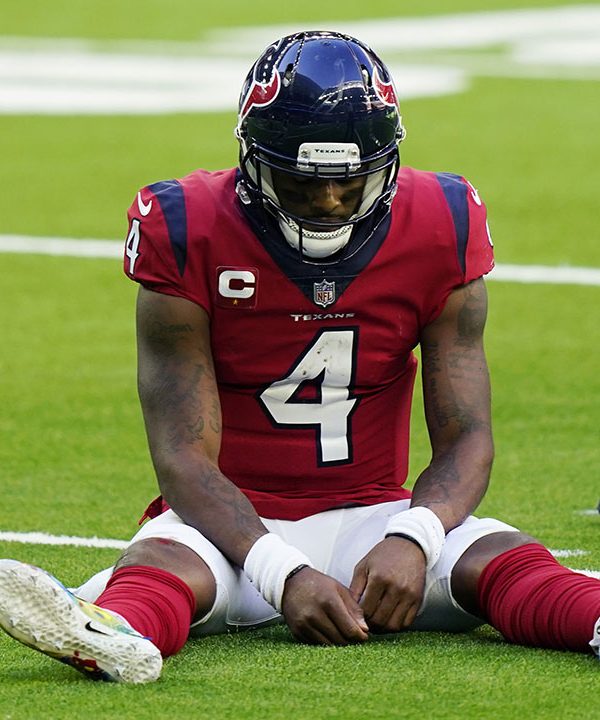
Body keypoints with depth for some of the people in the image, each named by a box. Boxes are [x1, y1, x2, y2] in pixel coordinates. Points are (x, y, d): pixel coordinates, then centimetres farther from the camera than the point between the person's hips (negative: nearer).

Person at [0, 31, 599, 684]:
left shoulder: (438, 233, -5)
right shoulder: (192, 237, -12)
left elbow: (465, 439, -4)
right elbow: (185, 455, -15)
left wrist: (412, 540, -27)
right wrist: (285, 575, -31)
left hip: (368, 516, 2)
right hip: (236, 523, -2)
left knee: (500, 556, -26)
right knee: (163, 562, -35)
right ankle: (110, 637, -68)